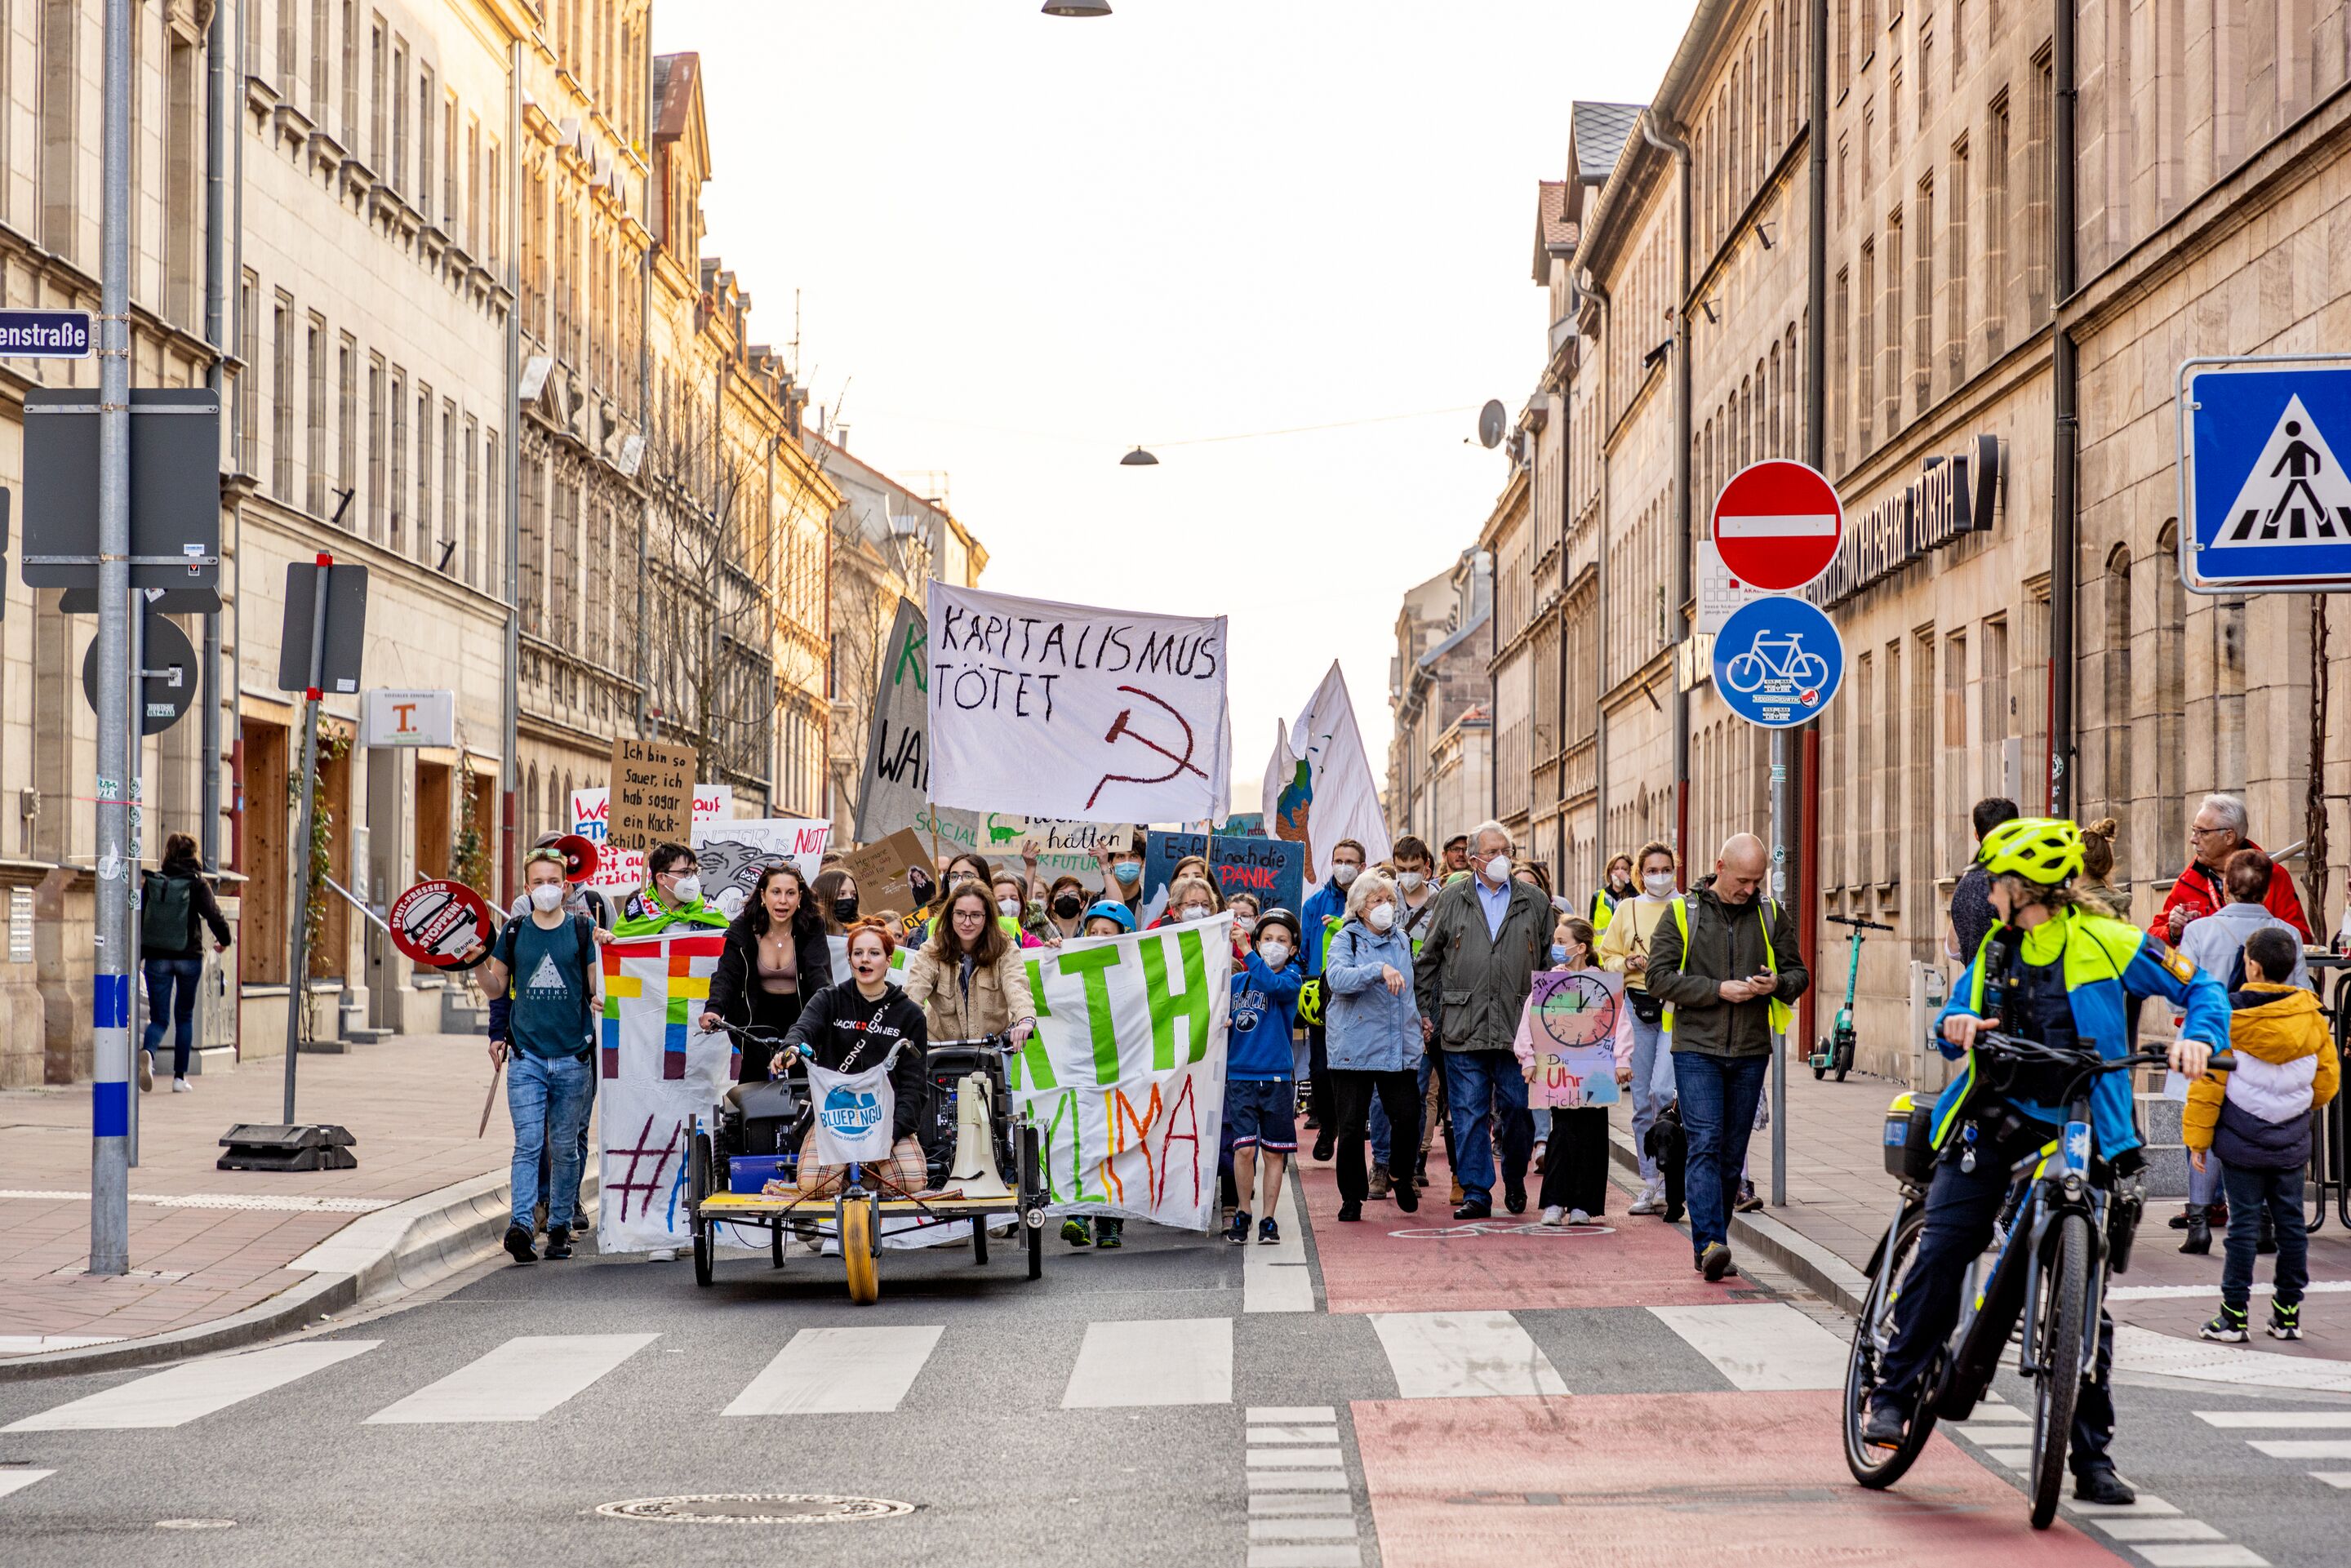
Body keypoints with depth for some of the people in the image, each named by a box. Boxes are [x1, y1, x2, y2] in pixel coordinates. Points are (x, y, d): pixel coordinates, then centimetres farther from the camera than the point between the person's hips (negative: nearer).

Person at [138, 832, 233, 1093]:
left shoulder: (152, 882, 2)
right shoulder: (197, 883, -5)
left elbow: (140, 920, 4)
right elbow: (213, 915, -9)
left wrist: (137, 957, 13)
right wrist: (224, 939, 11)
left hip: (157, 958, 1)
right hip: (189, 957, -1)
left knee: (158, 1018, 3)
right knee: (184, 1017, 14)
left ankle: (147, 1053, -31)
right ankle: (179, 1077, 12)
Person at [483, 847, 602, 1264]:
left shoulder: (583, 929, 4)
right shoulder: (514, 931, 7)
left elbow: (597, 989, 7)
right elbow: (498, 987, 15)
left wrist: (602, 952, -8)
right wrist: (478, 963, 0)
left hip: (572, 1055, 0)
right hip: (526, 1053, 0)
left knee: (565, 1147, 8)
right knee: (528, 1142, -11)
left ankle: (560, 1225, 18)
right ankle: (520, 1225, -20)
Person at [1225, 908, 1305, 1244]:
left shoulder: (1291, 979, 0)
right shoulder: (1237, 981, 8)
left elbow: (1272, 984, -24)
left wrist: (1245, 953, -31)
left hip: (1276, 1077, -1)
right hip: (1239, 1075, 1)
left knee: (1274, 1152, 5)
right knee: (1244, 1149, -9)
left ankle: (1268, 1220, 16)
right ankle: (1242, 1213, 8)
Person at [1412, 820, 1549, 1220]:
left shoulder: (1534, 903, 10)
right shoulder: (1452, 900, 8)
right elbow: (1427, 959, 12)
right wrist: (1424, 1011, 7)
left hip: (1518, 1030, 0)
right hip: (1463, 1029, 0)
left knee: (1520, 1109, 2)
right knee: (1469, 1114, 0)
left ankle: (1514, 1181, 23)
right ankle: (1476, 1192, 5)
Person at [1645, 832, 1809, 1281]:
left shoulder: (1772, 915, 9)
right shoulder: (1682, 913, 0)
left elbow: (1798, 973, 15)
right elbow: (1660, 977, -5)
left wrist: (1778, 984, -9)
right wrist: (1718, 989, -15)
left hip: (1751, 1050, 3)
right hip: (1696, 1047, -3)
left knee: (1733, 1151, 7)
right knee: (1705, 1143, -14)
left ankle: (1713, 1243, 15)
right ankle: (1709, 1244, -20)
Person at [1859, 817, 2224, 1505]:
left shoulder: (2107, 944, -4)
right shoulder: (1995, 952, 11)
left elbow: (2201, 988, 0)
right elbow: (1956, 1028, 15)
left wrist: (2197, 1035, -21)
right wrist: (1959, 1026, -9)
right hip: (1992, 1123, 3)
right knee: (1941, 1253, -12)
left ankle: (2092, 1456, 9)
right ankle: (1895, 1392, 3)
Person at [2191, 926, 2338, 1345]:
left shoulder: (2230, 1016, -11)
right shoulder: (2311, 1016, 0)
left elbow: (2208, 1082, -9)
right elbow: (2328, 1077, 9)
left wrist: (2197, 1138, -2)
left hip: (2241, 1141, -3)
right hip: (2291, 1143, 3)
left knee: (2244, 1222, 1)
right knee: (2290, 1221, 11)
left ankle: (2234, 1314, 3)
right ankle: (2288, 1313, 16)